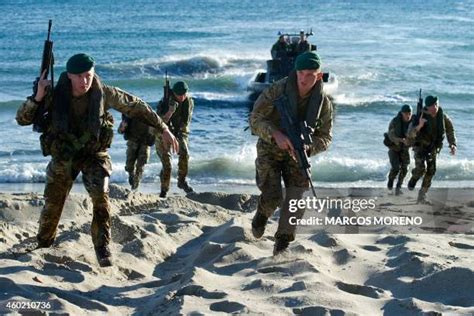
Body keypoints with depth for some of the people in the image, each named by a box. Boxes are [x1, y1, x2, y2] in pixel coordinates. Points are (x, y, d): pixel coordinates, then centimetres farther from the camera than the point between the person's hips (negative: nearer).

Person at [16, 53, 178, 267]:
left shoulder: (103, 93, -19)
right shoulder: (56, 95, -19)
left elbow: (136, 107, -6)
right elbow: (22, 119, -16)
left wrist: (163, 129, -3)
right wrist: (38, 97, -33)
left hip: (94, 153, -1)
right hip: (63, 155, 1)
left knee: (101, 196, -23)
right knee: (52, 204, 9)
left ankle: (103, 250, -14)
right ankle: (43, 247, 34)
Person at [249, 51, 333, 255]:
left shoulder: (323, 103, -13)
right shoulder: (277, 90, -21)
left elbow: (325, 137, -6)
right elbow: (255, 119, -19)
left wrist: (306, 148, -27)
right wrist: (276, 135, -36)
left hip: (298, 153, 3)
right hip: (270, 148, -3)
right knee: (272, 197, -16)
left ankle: (283, 243, 5)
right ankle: (262, 215, 20)